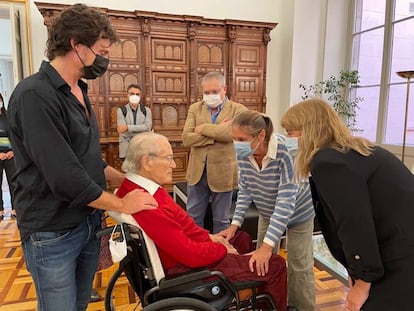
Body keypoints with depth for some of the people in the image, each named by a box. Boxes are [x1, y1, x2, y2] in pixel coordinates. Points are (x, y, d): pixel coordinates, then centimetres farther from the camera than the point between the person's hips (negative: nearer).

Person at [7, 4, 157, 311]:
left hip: (89, 223, 8)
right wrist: (122, 204, -15)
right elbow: (65, 178, -26)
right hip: (53, 233, -8)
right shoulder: (35, 95, -21)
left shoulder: (79, 92, 9)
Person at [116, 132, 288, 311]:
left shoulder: (134, 187, -3)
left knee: (242, 238, 25)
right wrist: (224, 249, -11)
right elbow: (193, 255, -29)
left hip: (183, 250, 10)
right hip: (188, 268, -9)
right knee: (275, 265, -2)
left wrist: (208, 236, 4)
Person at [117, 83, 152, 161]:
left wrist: (128, 127, -16)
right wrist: (141, 129, -12)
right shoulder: (121, 110, 2)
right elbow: (122, 130, -10)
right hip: (126, 150, -2)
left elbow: (148, 127, -9)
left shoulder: (146, 110, 7)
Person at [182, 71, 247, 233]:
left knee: (221, 220, 13)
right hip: (197, 172, 3)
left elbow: (233, 133, -24)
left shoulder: (238, 110, -4)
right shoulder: (195, 108, 4)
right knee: (193, 217, 16)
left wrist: (203, 128, -14)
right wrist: (217, 132, -16)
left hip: (223, 173, -3)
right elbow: (186, 138, -8)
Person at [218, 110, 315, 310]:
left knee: (298, 267, 6)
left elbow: (286, 201, -36)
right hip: (267, 214, 5)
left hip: (297, 213, -5)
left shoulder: (286, 152, -36)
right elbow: (244, 191, -8)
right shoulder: (243, 154, -20)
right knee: (261, 264, 13)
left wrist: (267, 245, -40)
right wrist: (235, 224, -17)